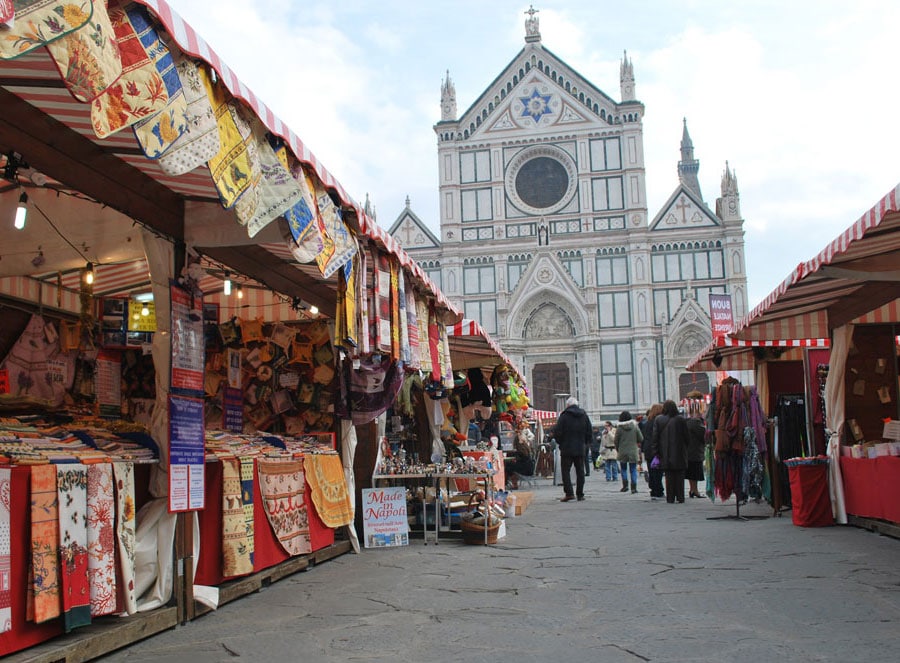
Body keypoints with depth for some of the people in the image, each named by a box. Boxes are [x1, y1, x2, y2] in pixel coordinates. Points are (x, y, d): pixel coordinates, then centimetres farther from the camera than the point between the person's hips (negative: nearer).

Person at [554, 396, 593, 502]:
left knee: (565, 471, 1)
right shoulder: (584, 415, 6)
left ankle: (569, 493, -10)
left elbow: (557, 432, -9)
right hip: (580, 449, 4)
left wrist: (560, 443, 7)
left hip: (567, 449, -4)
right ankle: (580, 494, 10)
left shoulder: (564, 415, -7)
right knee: (580, 471, 9)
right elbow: (590, 432, 8)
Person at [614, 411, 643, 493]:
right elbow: (641, 439, 0)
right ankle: (634, 487, -2)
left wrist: (617, 449, 15)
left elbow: (616, 440, -2)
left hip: (622, 452, -1)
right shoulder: (635, 426, -4)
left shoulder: (619, 428, -8)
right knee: (633, 470, 5)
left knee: (623, 469, 14)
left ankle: (625, 485, 5)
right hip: (633, 452, 1)